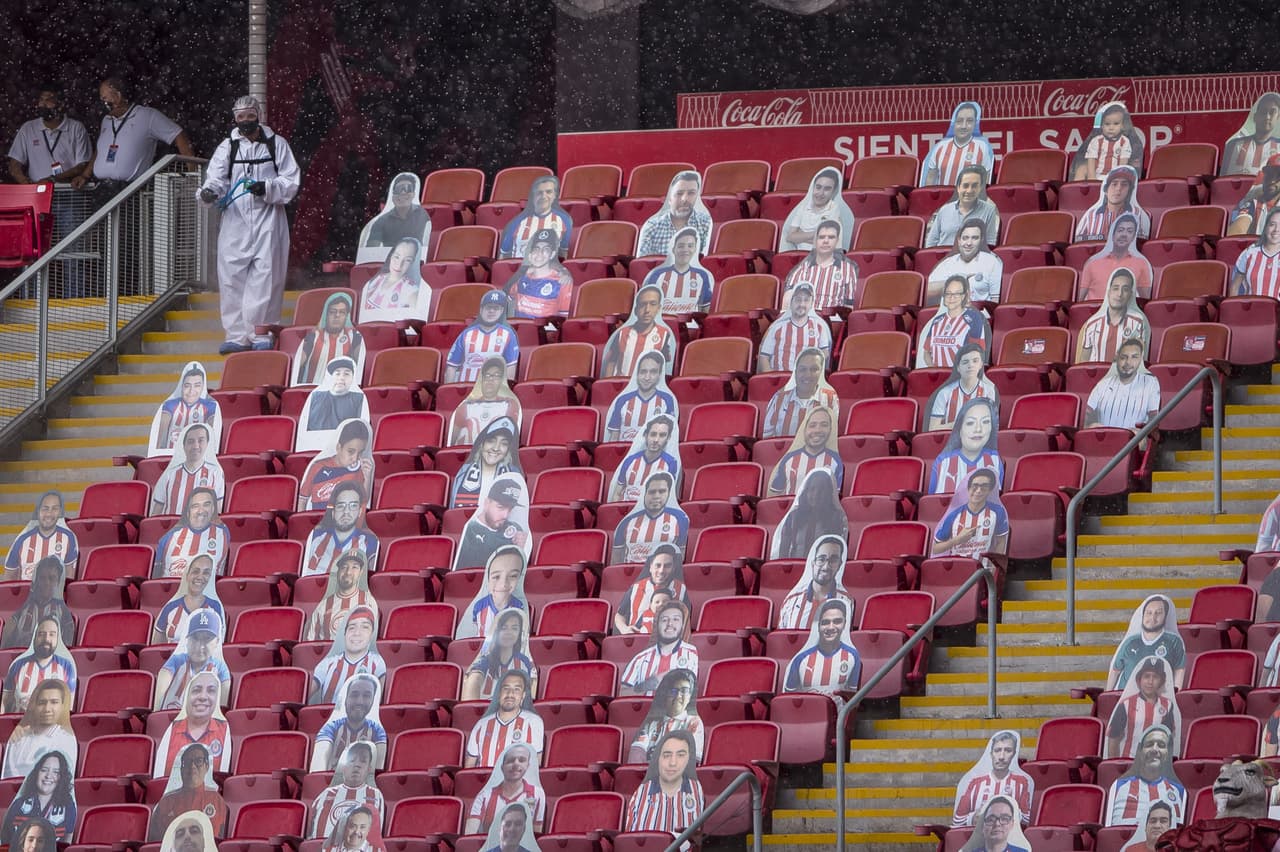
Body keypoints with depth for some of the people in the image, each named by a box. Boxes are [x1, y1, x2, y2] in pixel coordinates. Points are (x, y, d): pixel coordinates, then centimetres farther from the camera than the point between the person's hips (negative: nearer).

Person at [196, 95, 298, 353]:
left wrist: (267, 188, -15)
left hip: (268, 218, -2)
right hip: (235, 219, 2)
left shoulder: (276, 145, 8)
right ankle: (237, 335, 3)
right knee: (232, 277, -3)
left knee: (265, 276, -4)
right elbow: (216, 177, 0)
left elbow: (291, 182, 3)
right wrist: (209, 192, -22)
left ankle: (261, 334, 3)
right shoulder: (227, 148, 12)